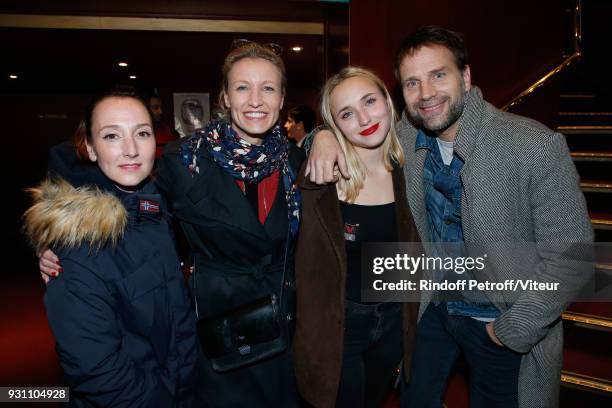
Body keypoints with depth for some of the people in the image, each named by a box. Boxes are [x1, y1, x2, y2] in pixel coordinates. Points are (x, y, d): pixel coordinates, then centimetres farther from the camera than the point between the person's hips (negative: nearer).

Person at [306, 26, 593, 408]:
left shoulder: (537, 146, -24)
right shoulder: (406, 136, -11)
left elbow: (570, 252, -18)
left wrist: (516, 328, -16)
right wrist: (326, 135, -15)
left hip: (503, 323, -3)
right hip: (434, 308, 4)